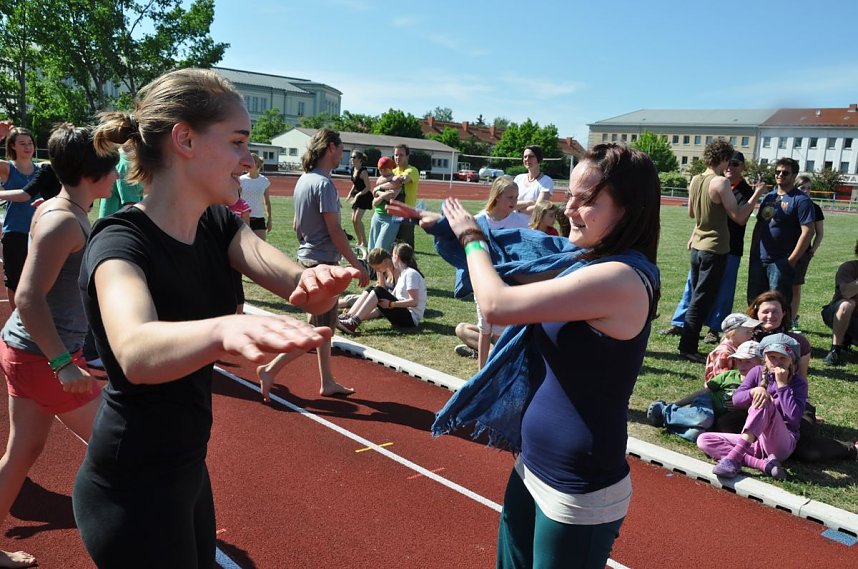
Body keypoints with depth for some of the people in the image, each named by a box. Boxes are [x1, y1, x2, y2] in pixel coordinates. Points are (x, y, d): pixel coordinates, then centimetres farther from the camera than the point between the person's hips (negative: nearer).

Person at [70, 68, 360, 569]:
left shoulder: (218, 225, -2)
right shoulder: (120, 242, -24)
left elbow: (295, 282, -19)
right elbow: (136, 352, -45)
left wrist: (319, 282, -41)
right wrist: (225, 329, -65)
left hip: (187, 468, 7)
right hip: (132, 491, -7)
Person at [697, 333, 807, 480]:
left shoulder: (798, 382, -3)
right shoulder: (758, 372, 7)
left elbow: (794, 416, -19)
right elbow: (736, 399, -4)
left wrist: (782, 384, -18)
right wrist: (754, 391, -24)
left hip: (783, 443, -5)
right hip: (754, 440, 5)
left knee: (765, 403, -32)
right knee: (704, 440, -14)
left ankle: (734, 457, -42)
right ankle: (764, 464, -29)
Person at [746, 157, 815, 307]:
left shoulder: (801, 200, -7)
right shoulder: (768, 197, 14)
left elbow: (807, 232, -13)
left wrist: (792, 260, -17)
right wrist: (753, 253, 11)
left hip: (781, 262, -6)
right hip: (759, 259, 6)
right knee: (753, 301, 12)